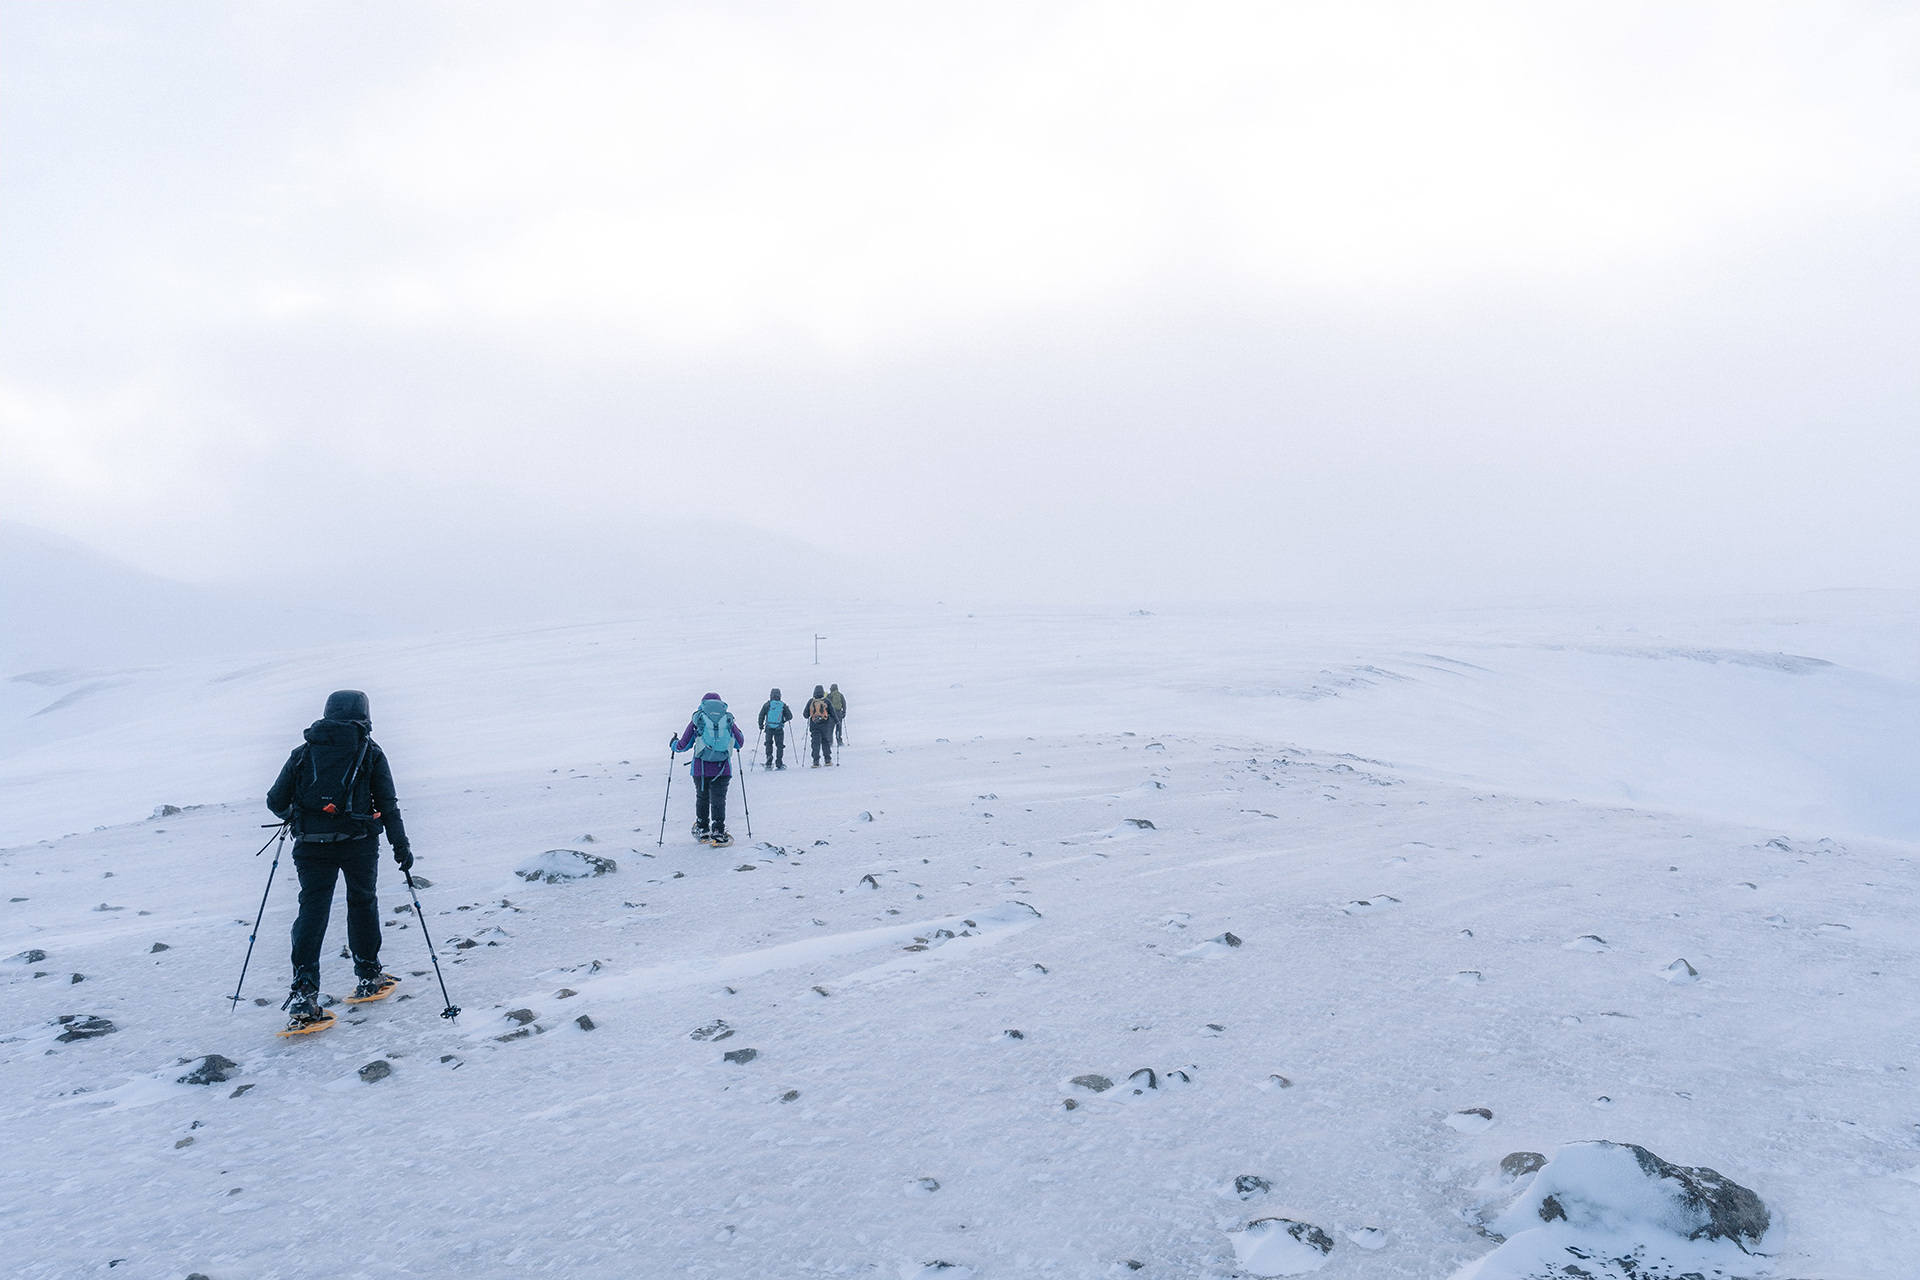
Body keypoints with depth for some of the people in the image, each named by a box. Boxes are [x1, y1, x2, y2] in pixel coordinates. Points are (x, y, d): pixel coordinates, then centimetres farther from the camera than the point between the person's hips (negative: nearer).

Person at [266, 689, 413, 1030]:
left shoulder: (304, 752, 9)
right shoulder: (370, 752, 4)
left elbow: (275, 801, 9)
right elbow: (388, 806, 0)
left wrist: (294, 817, 30)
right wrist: (401, 846, 5)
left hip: (311, 846, 1)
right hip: (358, 842, -1)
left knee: (312, 910, 3)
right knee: (362, 904, 17)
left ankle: (303, 995, -8)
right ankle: (368, 977, 26)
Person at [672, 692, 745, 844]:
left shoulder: (697, 719, 1)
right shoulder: (728, 719, 4)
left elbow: (684, 745, 4)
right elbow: (740, 743, 12)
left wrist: (674, 745, 26)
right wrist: (738, 733, 34)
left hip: (701, 767, 0)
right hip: (722, 768, 0)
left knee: (702, 798, 17)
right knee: (718, 799, 6)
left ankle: (702, 831, 25)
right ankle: (718, 832, -2)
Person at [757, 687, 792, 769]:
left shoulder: (767, 704, -1)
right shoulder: (783, 705, -1)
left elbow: (761, 716, 3)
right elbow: (790, 717, 1)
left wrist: (761, 726, 15)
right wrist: (784, 720, 21)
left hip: (769, 729, 1)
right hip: (779, 729, -1)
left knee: (769, 744, 18)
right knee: (780, 745, 9)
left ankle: (769, 763, 9)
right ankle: (779, 764, 5)